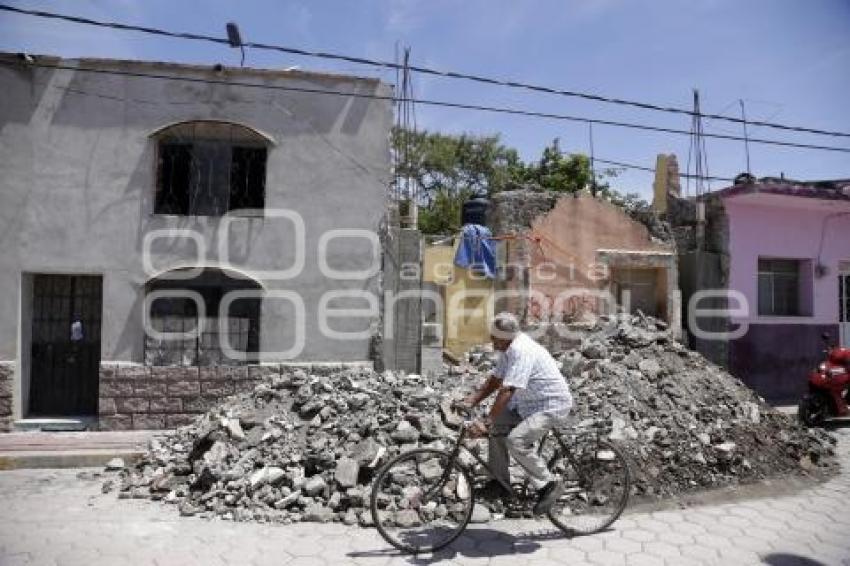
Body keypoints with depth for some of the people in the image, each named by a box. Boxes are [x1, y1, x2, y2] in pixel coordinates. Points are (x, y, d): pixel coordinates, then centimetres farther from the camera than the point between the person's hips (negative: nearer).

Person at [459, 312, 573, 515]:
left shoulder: (522, 351, -26)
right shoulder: (508, 348, 4)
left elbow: (507, 391, -33)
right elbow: (495, 380, 11)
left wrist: (486, 422, -34)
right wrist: (471, 401, 1)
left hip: (553, 405, -10)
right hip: (530, 403, 10)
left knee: (516, 440, -25)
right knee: (497, 425, 0)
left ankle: (549, 485, -7)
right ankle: (500, 482, 10)